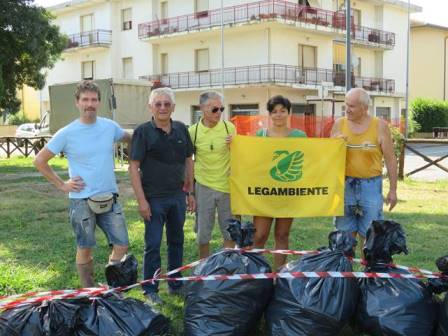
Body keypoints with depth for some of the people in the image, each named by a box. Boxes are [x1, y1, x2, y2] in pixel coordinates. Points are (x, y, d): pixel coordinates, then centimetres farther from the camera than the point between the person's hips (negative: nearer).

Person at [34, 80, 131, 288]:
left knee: (122, 246, 2)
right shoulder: (67, 134, -8)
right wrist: (61, 185, -4)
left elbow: (130, 139, 22)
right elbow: (39, 161, -1)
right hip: (82, 201, -3)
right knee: (85, 249, 8)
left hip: (110, 198, 3)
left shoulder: (110, 127, 1)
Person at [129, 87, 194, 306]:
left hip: (177, 197, 5)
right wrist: (141, 200, -15)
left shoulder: (181, 129, 5)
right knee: (153, 245, 1)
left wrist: (190, 192, 11)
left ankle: (175, 285, 29)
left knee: (176, 241, 14)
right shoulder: (143, 131, -8)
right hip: (154, 198, -5)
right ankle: (150, 290, 14)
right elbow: (133, 166, -11)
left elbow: (188, 160, 13)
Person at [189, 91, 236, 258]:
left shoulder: (229, 127, -2)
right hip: (203, 187, 0)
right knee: (203, 234, 8)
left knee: (230, 232, 10)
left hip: (227, 186, 1)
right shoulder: (193, 131, -4)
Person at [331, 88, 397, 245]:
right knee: (345, 234, 8)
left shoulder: (380, 126, -2)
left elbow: (390, 159, 0)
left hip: (371, 185, -2)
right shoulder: (339, 124, 4)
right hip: (345, 184, 2)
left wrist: (393, 190, -1)